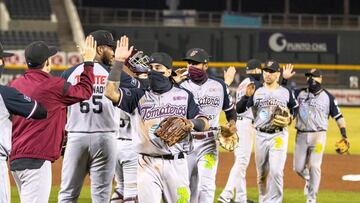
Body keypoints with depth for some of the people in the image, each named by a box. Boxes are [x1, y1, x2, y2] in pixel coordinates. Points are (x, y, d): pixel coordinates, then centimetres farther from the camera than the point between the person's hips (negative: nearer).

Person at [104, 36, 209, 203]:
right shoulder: (140, 96, 9)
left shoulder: (184, 95, 11)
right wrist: (119, 61, -9)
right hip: (148, 164, 0)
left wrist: (191, 123, -16)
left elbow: (205, 123, 7)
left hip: (176, 164, 0)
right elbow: (111, 92, -6)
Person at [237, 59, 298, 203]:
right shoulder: (256, 92, 5)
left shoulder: (286, 93, 3)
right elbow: (238, 109, -1)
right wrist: (247, 96, -18)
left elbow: (295, 109, 15)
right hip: (260, 136, 3)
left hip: (279, 135, -2)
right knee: (262, 172, 10)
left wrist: (289, 119, -5)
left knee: (276, 171, -15)